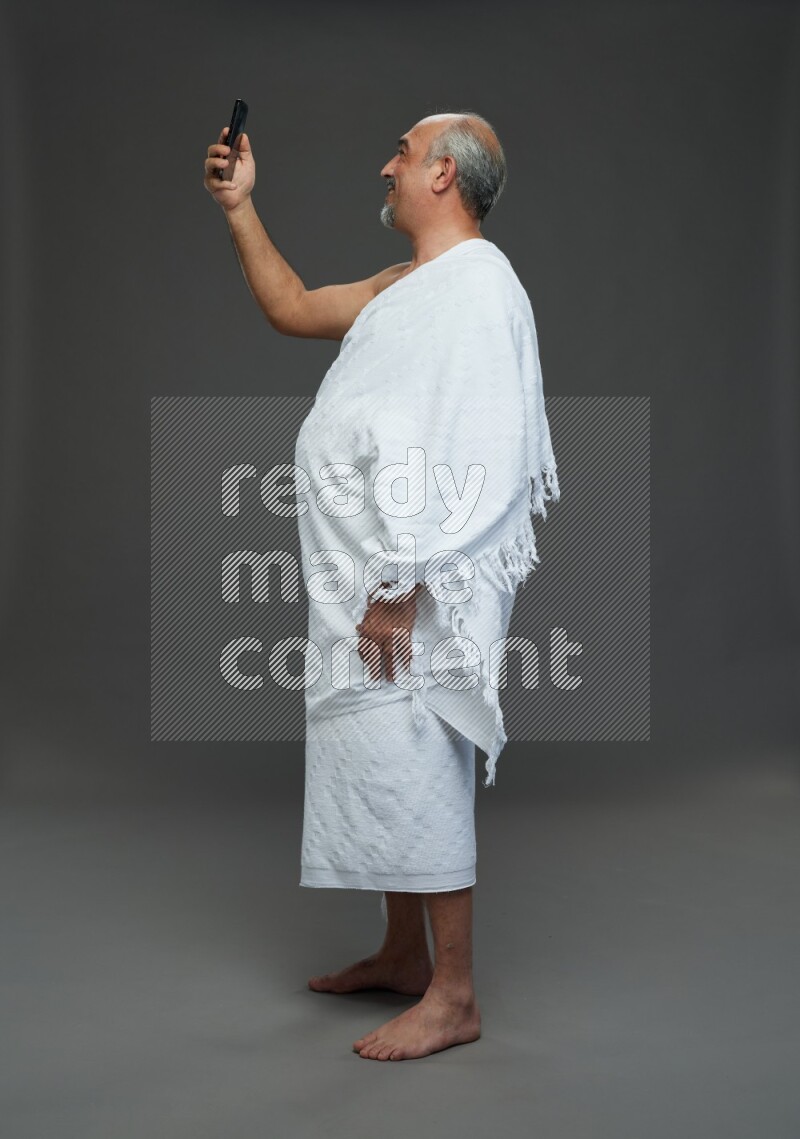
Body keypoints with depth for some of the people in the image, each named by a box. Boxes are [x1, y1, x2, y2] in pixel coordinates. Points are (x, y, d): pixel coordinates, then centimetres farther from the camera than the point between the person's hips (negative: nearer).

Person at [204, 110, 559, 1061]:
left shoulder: (476, 281, -14)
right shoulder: (405, 285, 17)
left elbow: (459, 454, -23)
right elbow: (292, 309, 29)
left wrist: (398, 588, -25)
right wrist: (239, 209, 24)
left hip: (413, 585, -10)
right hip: (370, 579, 10)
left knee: (415, 772, -6)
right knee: (386, 766, 16)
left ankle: (453, 998, 5)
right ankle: (403, 955, 30)